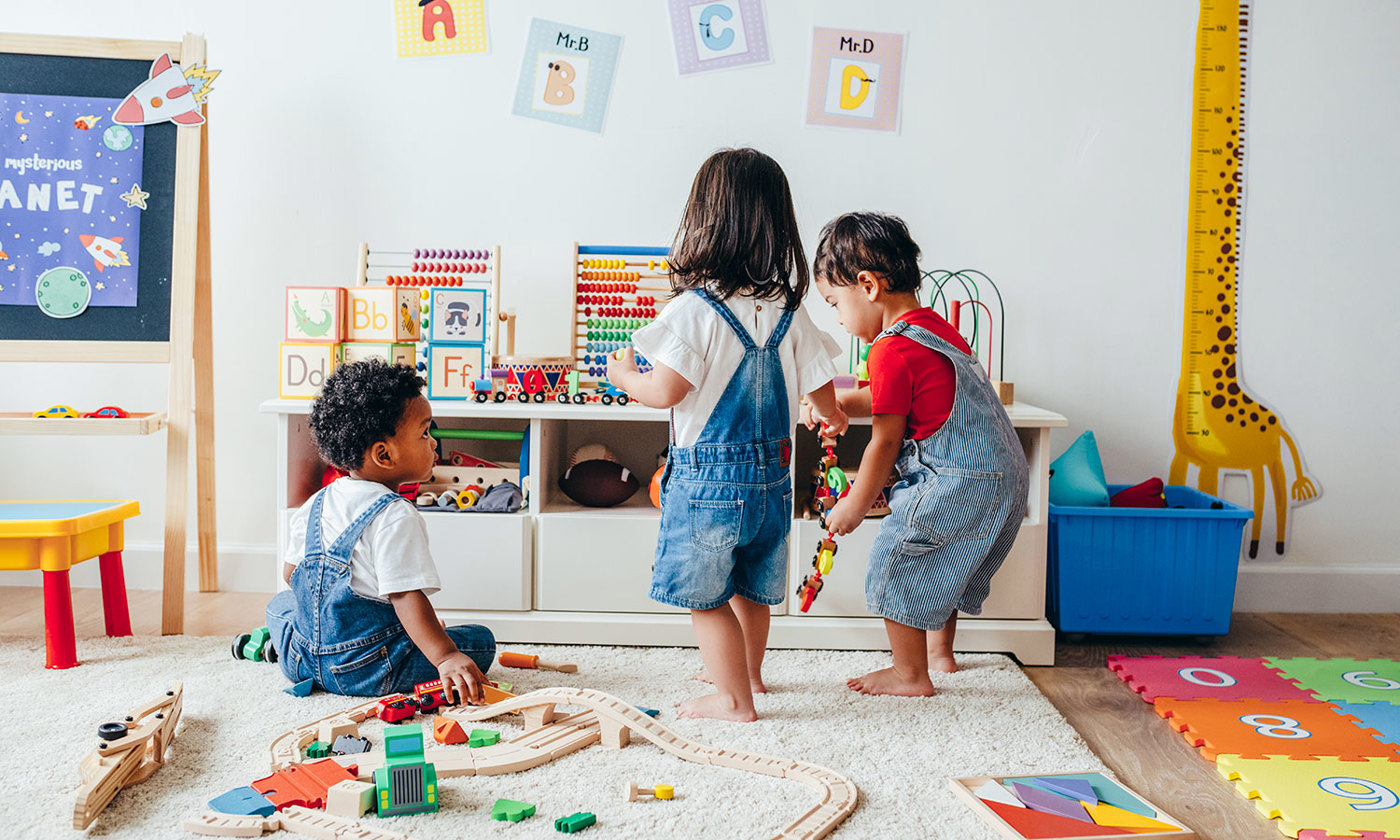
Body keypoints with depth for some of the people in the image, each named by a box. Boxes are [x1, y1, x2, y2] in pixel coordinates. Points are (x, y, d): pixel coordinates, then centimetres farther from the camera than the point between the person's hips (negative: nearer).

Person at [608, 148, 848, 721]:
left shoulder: (693, 310, -18)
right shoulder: (789, 313, -1)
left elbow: (665, 392, -18)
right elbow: (821, 388, 6)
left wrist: (622, 375, 3)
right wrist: (833, 416, 30)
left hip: (707, 476, -6)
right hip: (771, 474, 7)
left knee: (705, 596, 9)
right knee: (751, 588, 24)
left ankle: (735, 699, 17)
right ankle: (746, 672, 43)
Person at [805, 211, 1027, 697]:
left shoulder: (892, 351, -18)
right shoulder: (934, 326, 11)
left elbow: (885, 442, -13)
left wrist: (855, 506, -1)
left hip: (956, 483, -10)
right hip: (1001, 476, 10)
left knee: (896, 564, 4)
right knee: (937, 565, 27)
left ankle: (910, 675, 16)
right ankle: (940, 651, 42)